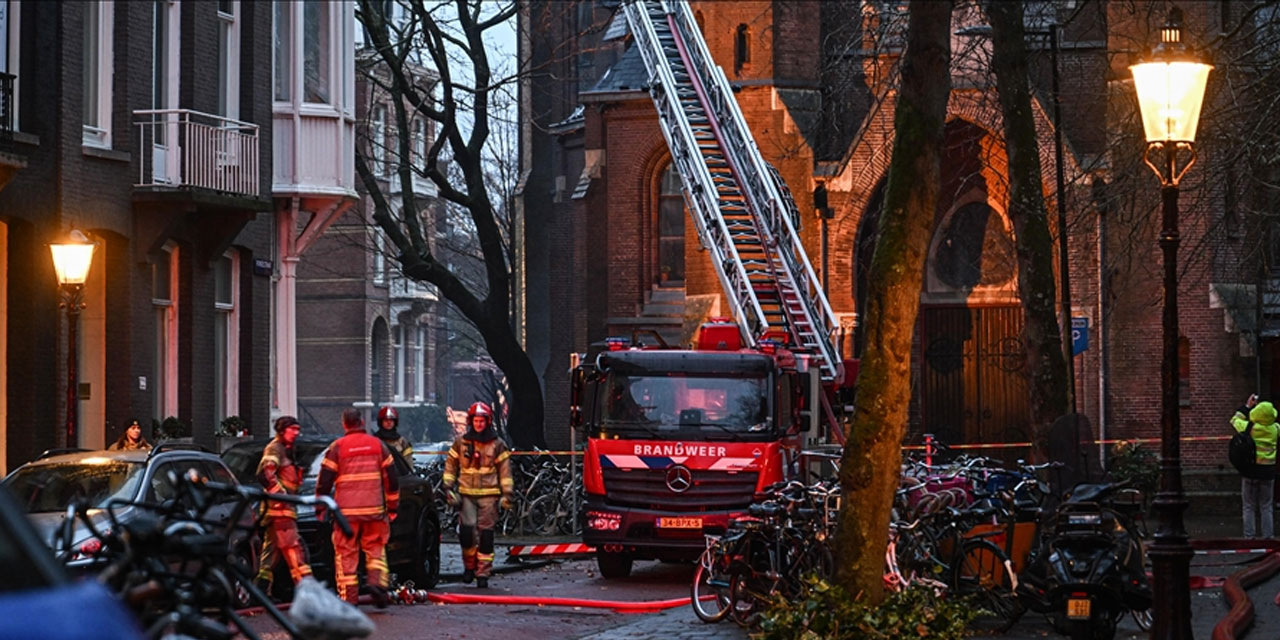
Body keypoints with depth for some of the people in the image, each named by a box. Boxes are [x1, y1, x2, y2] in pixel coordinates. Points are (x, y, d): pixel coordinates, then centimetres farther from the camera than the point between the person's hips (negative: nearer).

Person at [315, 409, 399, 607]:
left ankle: (348, 597, 0)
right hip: (374, 509, 2)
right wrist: (392, 506, 18)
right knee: (375, 548, 13)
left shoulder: (337, 447, 0)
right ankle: (377, 581, -9)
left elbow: (324, 481, -1)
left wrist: (319, 508, 8)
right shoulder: (378, 445, 7)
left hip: (346, 510, -2)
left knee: (346, 553, 3)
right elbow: (392, 479, 10)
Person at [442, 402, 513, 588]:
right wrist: (448, 488, 3)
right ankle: (469, 565, 9)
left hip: (489, 495, 0)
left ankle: (483, 573, 5)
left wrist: (507, 494, 2)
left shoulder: (497, 445, 6)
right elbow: (450, 466, 13)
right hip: (466, 494, 0)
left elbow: (505, 471, 8)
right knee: (467, 529, -14)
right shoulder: (460, 443, 8)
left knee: (485, 534, -2)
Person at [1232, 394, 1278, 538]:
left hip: (1250, 470, -1)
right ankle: (1268, 536, 6)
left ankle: (1249, 535, 4)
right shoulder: (1275, 429, -7)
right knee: (1266, 507, 8)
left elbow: (1235, 420, 10)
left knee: (1249, 507, 6)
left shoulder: (1249, 428, -10)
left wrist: (1247, 406, 17)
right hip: (1268, 470, 1)